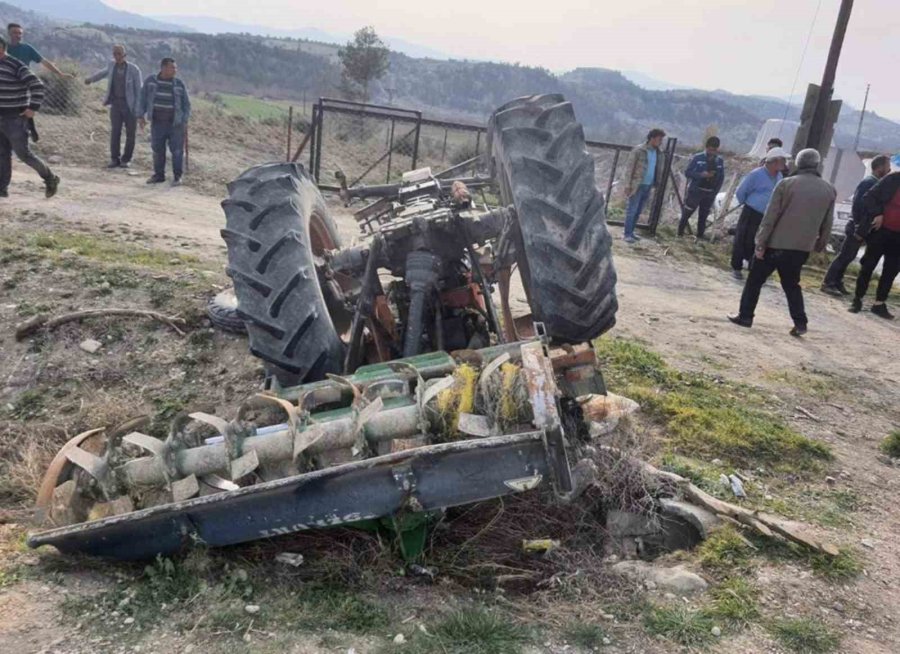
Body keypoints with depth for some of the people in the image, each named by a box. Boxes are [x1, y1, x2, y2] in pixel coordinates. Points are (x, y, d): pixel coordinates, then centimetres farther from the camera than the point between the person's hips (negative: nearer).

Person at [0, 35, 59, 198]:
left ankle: (50, 179, 11)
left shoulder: (16, 66, -15)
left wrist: (33, 108, -20)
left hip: (16, 119, -8)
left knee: (23, 153, -6)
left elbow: (37, 86, -20)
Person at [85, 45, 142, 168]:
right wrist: (91, 79, 32)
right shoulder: (112, 65, 1)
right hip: (115, 104, 3)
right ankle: (115, 159, -1)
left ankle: (126, 160, 14)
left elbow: (138, 90, -9)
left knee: (130, 134, 1)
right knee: (115, 132, -6)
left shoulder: (134, 70, -12)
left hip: (130, 105, -3)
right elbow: (105, 72, 25)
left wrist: (137, 110, -14)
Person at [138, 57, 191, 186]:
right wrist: (141, 116, 5)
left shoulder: (179, 84, 1)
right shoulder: (150, 81, 3)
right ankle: (159, 175, 18)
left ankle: (177, 176, 5)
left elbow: (186, 104, 5)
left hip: (175, 123, -2)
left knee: (177, 150, -3)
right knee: (157, 150, 7)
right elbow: (143, 99, 10)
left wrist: (185, 121, -3)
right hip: (157, 122, 2)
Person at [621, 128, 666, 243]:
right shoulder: (638, 150, -9)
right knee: (631, 210, -2)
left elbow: (658, 170, 14)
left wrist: (656, 183, 5)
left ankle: (631, 232, 17)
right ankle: (627, 234, 1)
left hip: (648, 186, 6)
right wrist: (628, 185, -13)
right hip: (637, 185, -6)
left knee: (638, 212, 10)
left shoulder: (659, 153, 9)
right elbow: (629, 168, -9)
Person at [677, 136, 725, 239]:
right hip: (695, 191, -3)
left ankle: (699, 238, 15)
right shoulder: (698, 158, -6)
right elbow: (687, 172, -6)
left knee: (703, 217, 8)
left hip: (709, 194, 3)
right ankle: (680, 235, 10)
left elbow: (721, 178, 10)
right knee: (686, 214, -1)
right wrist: (701, 175, -20)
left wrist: (715, 192, 1)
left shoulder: (720, 161, 4)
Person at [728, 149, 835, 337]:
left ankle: (745, 316, 10)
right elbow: (827, 224, 10)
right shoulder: (829, 190, 5)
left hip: (776, 244, -4)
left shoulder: (787, 184, -8)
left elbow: (770, 216, -11)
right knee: (791, 285, 18)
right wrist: (819, 247, 20)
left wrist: (761, 243, -9)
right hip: (802, 247, 4)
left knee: (754, 280, 10)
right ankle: (800, 323, 10)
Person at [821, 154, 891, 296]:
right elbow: (858, 205, -22)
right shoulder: (869, 182, -16)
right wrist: (858, 228, -23)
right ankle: (828, 283, -1)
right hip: (857, 228, -9)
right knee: (844, 257, -6)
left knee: (848, 257, 12)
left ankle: (837, 283, 18)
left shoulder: (874, 182, 13)